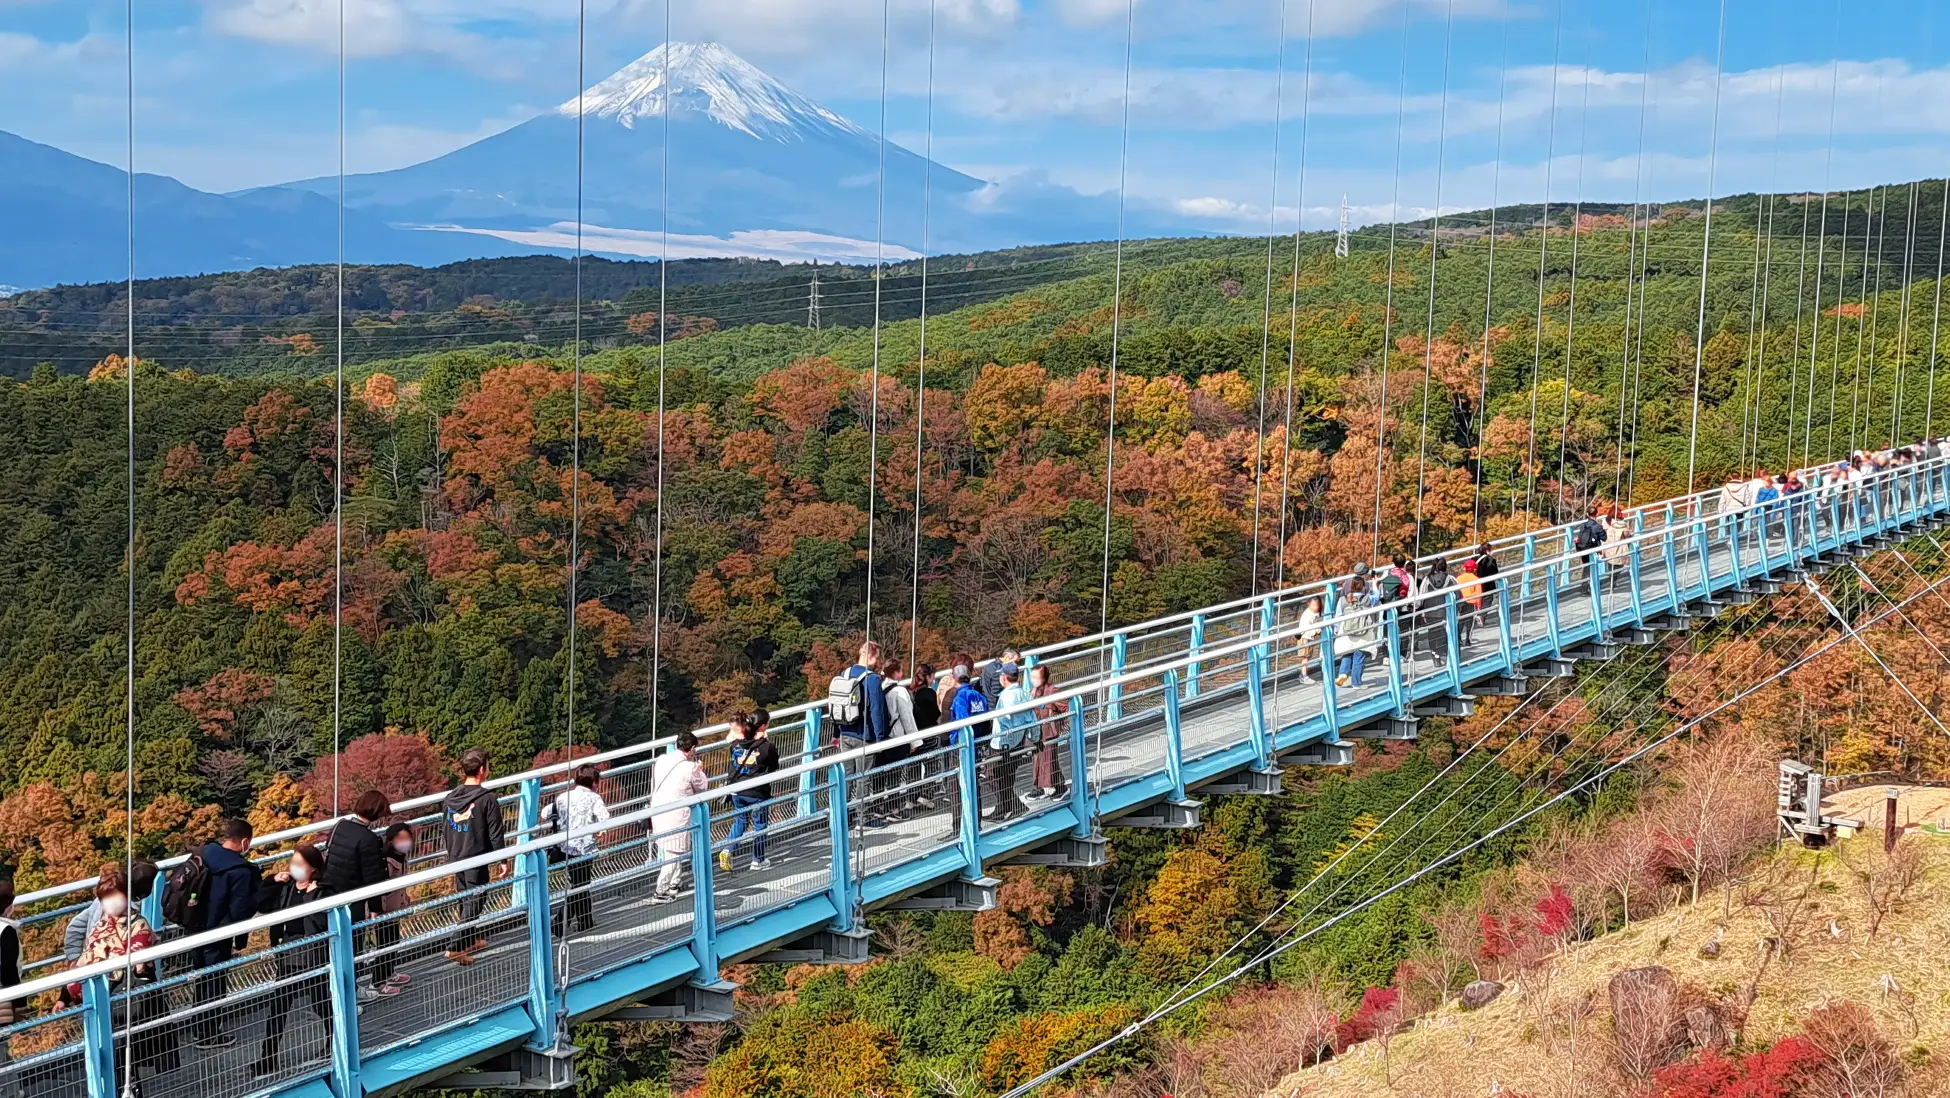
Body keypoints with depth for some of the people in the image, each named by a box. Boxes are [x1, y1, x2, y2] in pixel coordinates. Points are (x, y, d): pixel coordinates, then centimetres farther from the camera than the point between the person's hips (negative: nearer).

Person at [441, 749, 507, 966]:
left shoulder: (451, 797, 2)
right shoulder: (487, 799, -16)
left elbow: (446, 818, 13)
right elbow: (496, 833, -13)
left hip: (456, 858, 7)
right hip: (477, 860, -7)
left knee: (465, 899, 21)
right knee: (473, 903, -2)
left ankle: (474, 939, 37)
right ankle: (456, 947, -10)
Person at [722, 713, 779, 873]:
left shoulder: (737, 744, -6)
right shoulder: (768, 747, -17)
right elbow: (774, 767, -2)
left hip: (738, 791, 4)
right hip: (759, 793, -4)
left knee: (740, 821, 23)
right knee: (760, 826, 14)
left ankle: (727, 850, 4)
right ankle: (757, 860, 24)